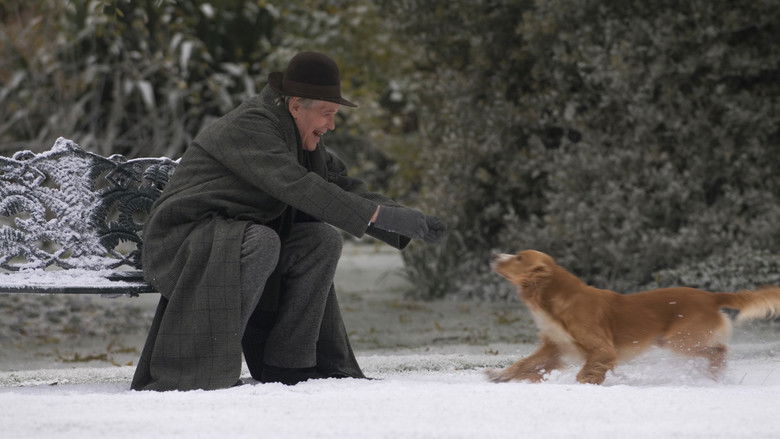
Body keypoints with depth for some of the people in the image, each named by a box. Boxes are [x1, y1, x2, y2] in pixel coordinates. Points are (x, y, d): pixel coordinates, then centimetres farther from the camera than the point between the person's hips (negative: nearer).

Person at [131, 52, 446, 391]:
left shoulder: (300, 137, 9)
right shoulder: (249, 127, -21)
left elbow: (342, 186, 9)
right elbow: (295, 185, -33)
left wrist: (407, 226, -6)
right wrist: (379, 214, -35)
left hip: (237, 239, 9)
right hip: (180, 243, -9)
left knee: (322, 240, -7)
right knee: (260, 242, -35)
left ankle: (289, 363, -9)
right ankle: (203, 368, -28)